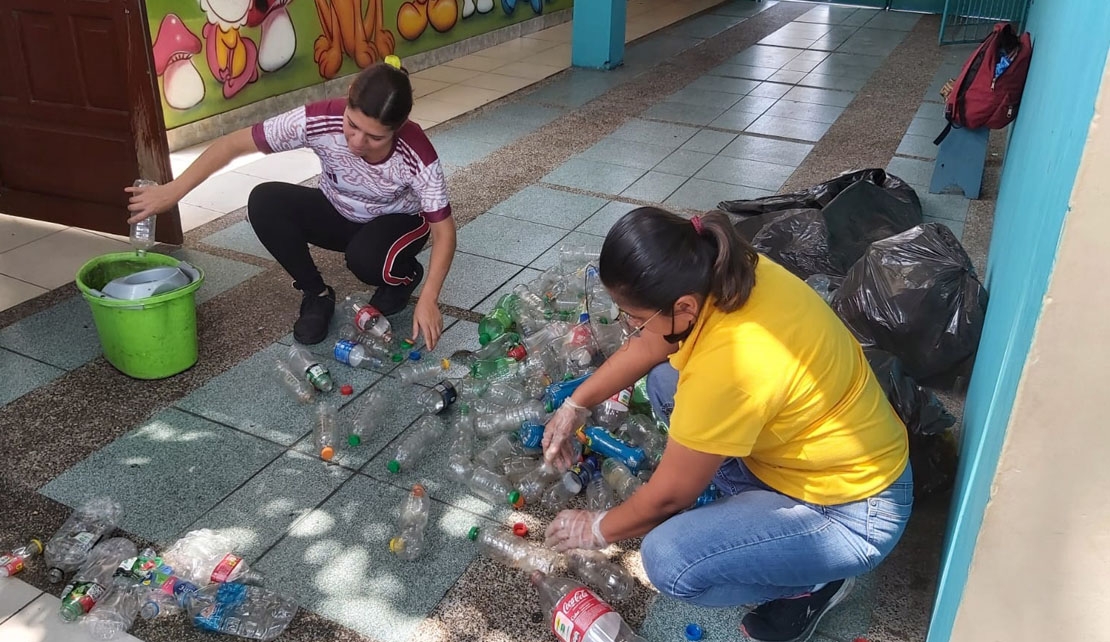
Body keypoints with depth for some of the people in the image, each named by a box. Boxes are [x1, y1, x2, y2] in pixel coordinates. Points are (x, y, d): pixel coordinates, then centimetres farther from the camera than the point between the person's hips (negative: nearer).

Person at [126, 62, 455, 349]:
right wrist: (172, 191, -29)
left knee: (366, 258, -37)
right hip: (338, 213, 3)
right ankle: (316, 294, -4)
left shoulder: (417, 157, -35)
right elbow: (235, 143, -24)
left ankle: (405, 277, 1)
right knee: (265, 203, -25)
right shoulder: (319, 120, -31)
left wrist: (428, 300, -36)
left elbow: (444, 231, -26)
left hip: (397, 222, -3)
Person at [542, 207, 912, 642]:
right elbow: (649, 348, 8)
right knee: (664, 382, 7)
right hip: (814, 447, 8)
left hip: (853, 508, -8)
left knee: (668, 560, -24)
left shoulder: (728, 366, -37)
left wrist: (597, 530, -3)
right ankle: (756, 505, 13)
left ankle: (811, 583, 2)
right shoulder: (719, 276, -14)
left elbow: (668, 496, -20)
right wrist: (575, 405, 9)